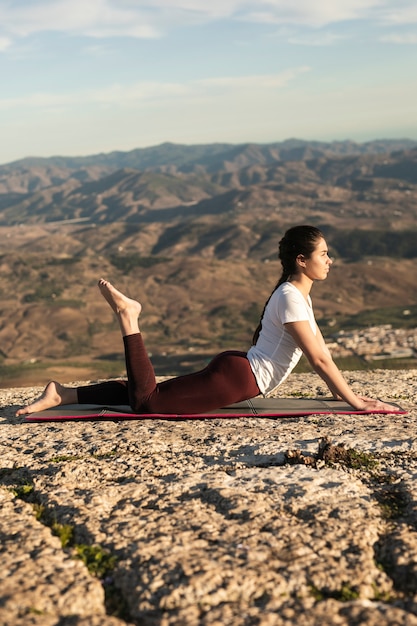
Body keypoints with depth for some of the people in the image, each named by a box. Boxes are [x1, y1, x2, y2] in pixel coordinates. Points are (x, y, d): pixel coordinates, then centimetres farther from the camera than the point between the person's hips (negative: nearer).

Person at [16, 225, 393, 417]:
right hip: (235, 379, -9)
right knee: (147, 402, -15)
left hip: (237, 372, 9)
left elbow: (321, 349, 20)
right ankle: (128, 316, -6)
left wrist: (344, 392, 18)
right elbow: (318, 360, -18)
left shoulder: (299, 294, 14)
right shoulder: (291, 298, -16)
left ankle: (64, 393, 8)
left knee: (148, 394, 9)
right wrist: (355, 402, -13)